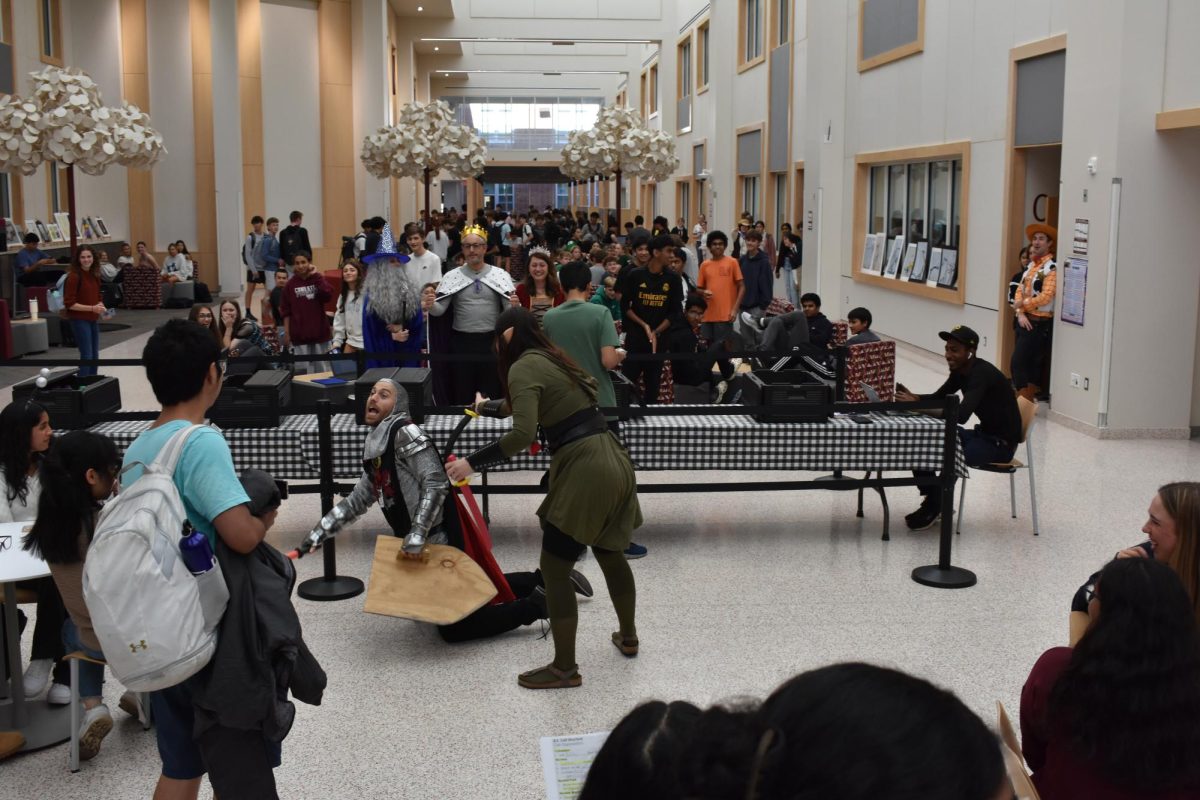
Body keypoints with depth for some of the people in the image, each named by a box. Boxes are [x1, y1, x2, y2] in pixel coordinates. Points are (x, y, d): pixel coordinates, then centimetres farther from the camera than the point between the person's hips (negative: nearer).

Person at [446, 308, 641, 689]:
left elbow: (523, 433, -24)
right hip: (613, 461, 9)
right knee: (609, 552, 26)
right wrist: (490, 406, 56)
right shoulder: (552, 358, 17)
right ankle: (628, 637, 45)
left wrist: (472, 462, -16)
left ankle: (565, 669, 9)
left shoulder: (523, 367, -10)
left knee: (554, 569, 2)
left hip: (585, 470, -9)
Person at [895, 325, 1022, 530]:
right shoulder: (961, 370, 2)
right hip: (982, 434, 9)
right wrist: (914, 398, -16)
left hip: (1001, 443, -9)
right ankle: (932, 501, 5)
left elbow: (961, 415, -39)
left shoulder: (982, 374, -26)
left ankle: (934, 508, -7)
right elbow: (937, 398, 7)